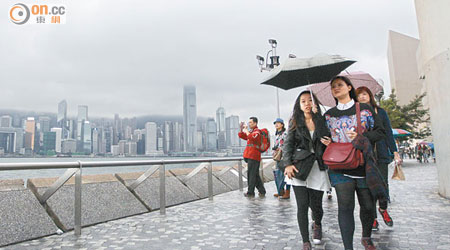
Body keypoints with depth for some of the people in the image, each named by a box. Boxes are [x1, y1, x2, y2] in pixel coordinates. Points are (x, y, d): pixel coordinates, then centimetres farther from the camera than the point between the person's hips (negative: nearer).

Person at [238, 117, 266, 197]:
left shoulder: (257, 131, -8)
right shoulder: (251, 131, 19)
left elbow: (252, 138, -28)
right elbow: (242, 136, 25)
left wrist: (246, 130, -17)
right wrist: (241, 128, 11)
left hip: (253, 157, -9)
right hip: (250, 156, 9)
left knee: (251, 174, -5)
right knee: (255, 175, 13)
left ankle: (250, 192, 2)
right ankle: (262, 191, 19)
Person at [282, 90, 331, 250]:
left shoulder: (321, 120, 7)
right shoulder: (295, 122, 8)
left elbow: (325, 136, -13)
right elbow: (288, 144, 2)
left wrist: (316, 115, -11)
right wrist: (287, 164, -11)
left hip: (318, 166, 0)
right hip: (299, 166, 0)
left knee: (315, 204, 5)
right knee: (302, 205, -5)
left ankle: (317, 225, 40)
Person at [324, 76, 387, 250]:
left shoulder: (365, 109, 6)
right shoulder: (328, 114, 12)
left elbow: (380, 132, 6)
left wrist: (361, 136, -11)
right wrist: (325, 141, -2)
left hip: (362, 165, 0)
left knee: (367, 206, 10)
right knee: (345, 207, -8)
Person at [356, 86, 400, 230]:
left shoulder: (380, 112, 10)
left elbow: (388, 133, 10)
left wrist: (395, 152, 5)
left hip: (381, 154, 1)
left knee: (383, 184, -2)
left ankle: (383, 209, 27)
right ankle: (373, 218, 12)